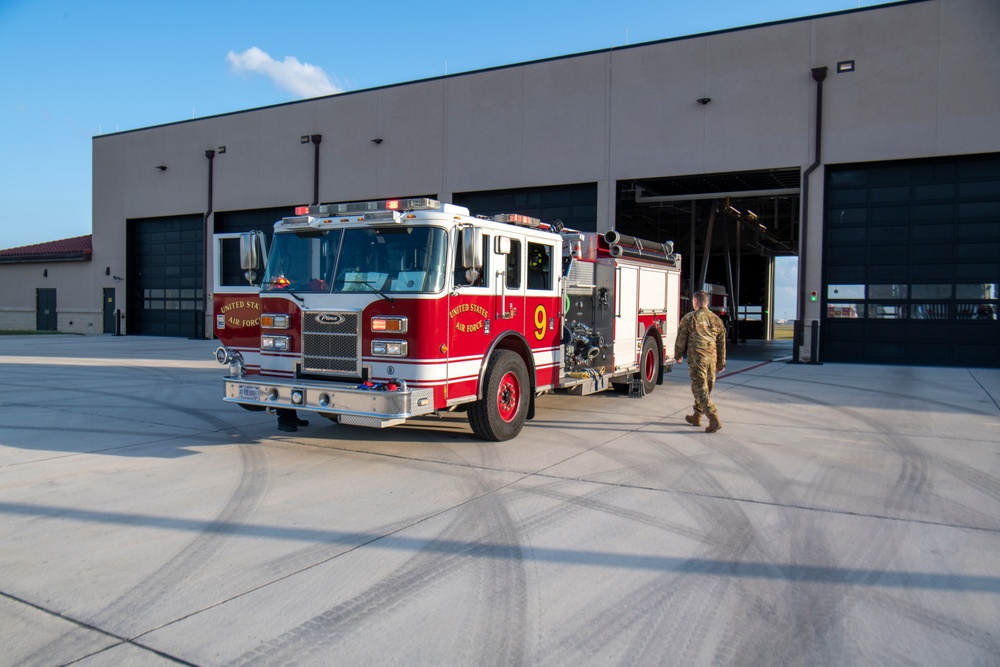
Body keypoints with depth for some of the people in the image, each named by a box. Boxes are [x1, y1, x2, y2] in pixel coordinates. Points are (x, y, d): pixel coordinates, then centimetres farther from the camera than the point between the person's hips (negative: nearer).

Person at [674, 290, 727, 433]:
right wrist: (721, 362, 24)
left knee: (700, 389, -6)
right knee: (705, 389, 17)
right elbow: (721, 343, 16)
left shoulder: (689, 318, -4)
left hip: (696, 358, -6)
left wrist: (678, 356, 15)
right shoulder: (716, 319, 11)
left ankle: (714, 419, -16)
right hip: (712, 359, 6)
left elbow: (681, 339, 0)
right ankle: (697, 417, 30)